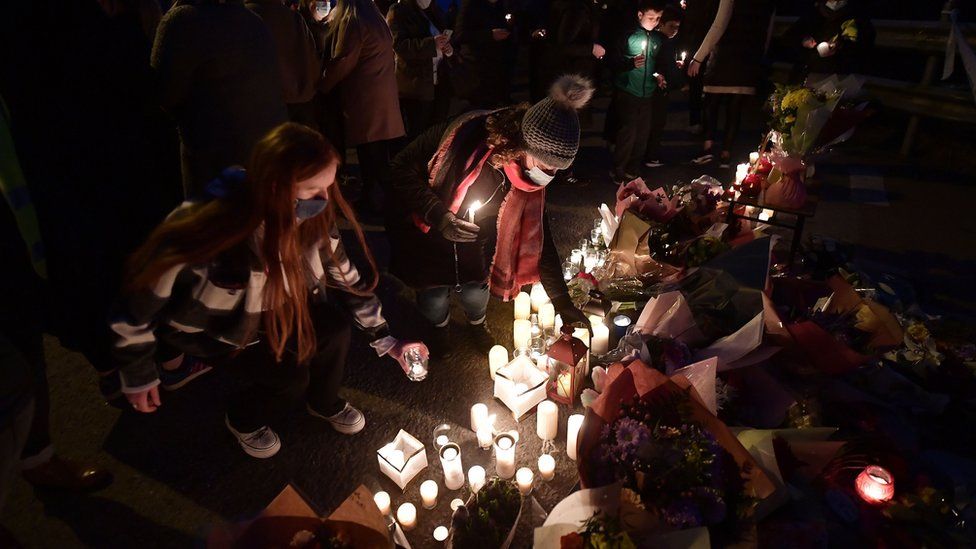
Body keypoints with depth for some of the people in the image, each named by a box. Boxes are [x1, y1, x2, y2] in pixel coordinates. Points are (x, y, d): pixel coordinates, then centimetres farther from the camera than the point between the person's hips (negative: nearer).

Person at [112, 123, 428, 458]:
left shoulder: (311, 220, -24)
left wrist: (386, 341, -4)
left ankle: (323, 403, 18)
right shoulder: (206, 235, -41)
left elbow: (345, 277, -8)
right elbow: (137, 302, -25)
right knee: (289, 375, -18)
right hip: (199, 322, -4)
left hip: (264, 305, 5)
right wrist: (138, 376, -10)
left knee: (334, 331, -14)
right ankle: (244, 422, 18)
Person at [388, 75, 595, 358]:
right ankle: (440, 325, 47)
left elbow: (538, 237, -10)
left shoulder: (530, 176, -18)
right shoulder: (466, 134, -33)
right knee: (434, 299, 7)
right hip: (427, 236, -3)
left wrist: (562, 302, -10)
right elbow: (403, 168, -23)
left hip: (474, 243, 3)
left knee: (475, 292, 9)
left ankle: (477, 323, 49)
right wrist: (439, 216, -33)